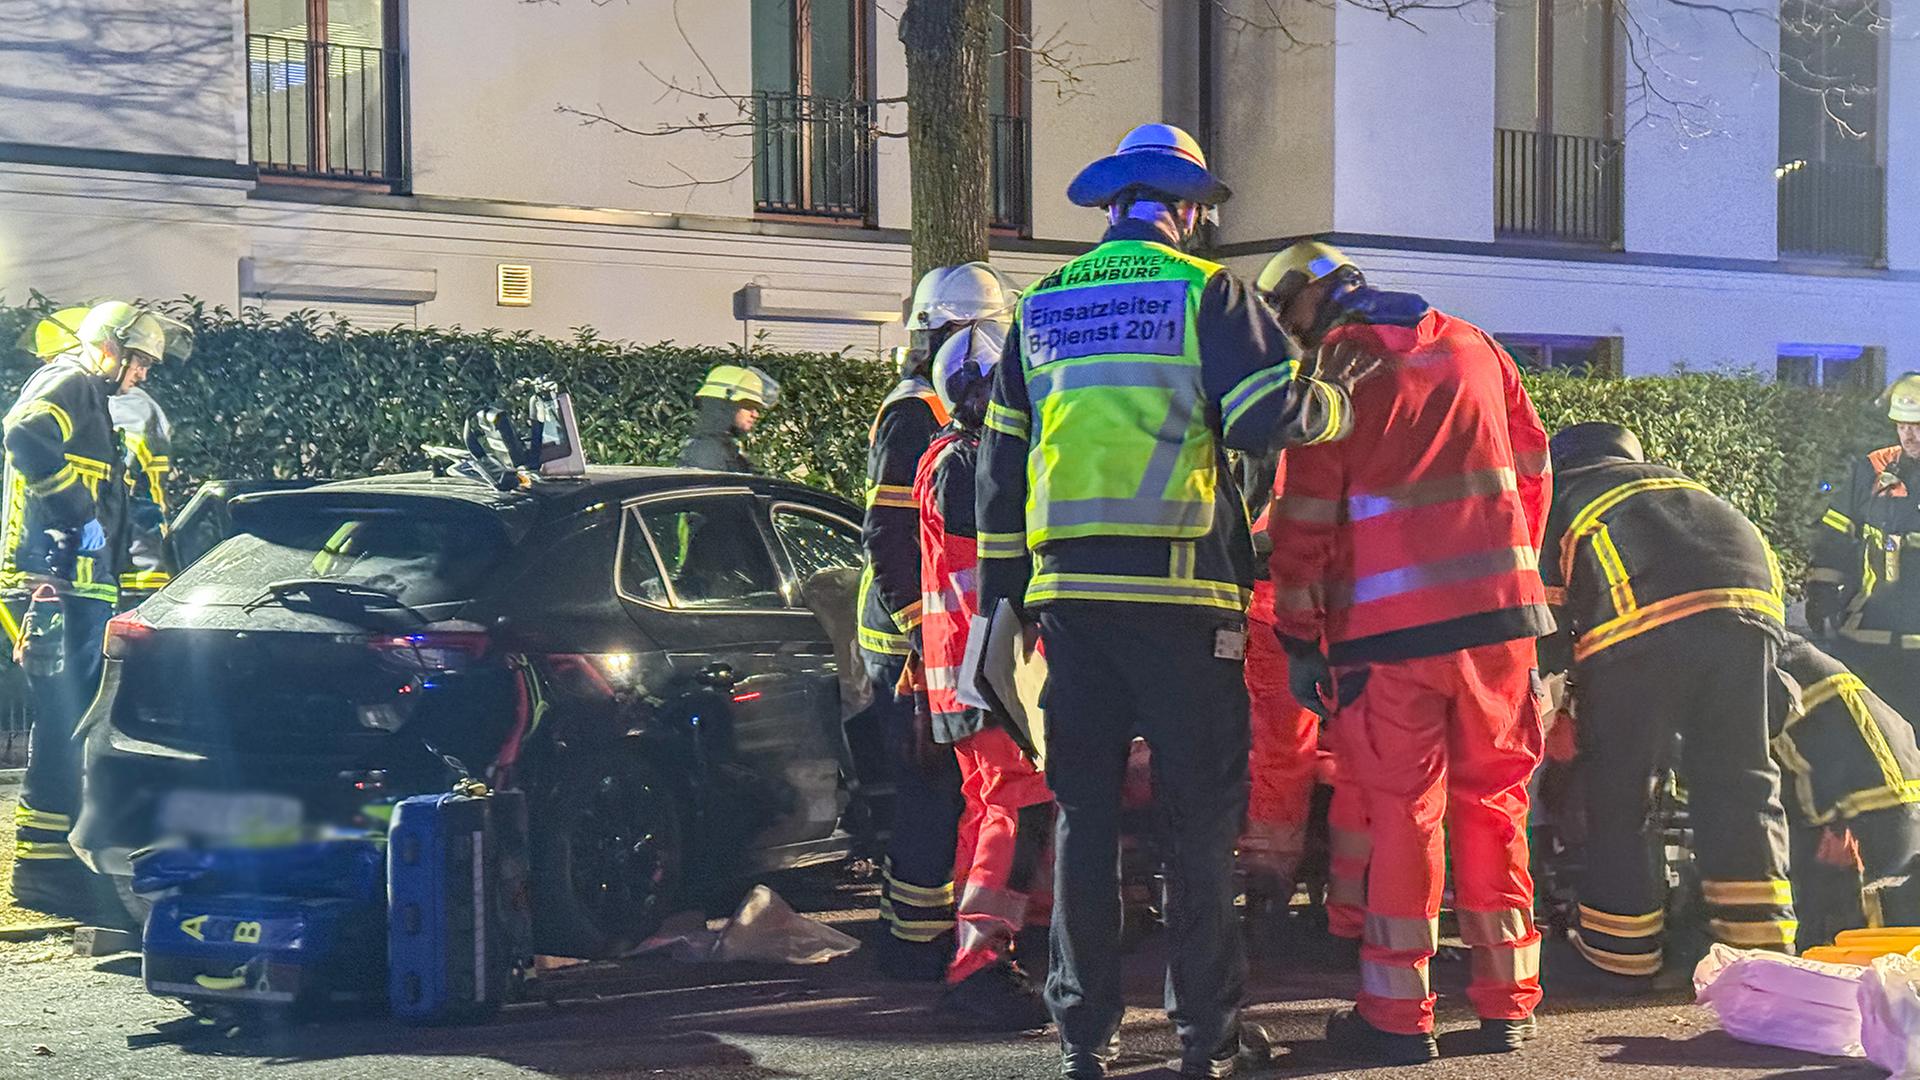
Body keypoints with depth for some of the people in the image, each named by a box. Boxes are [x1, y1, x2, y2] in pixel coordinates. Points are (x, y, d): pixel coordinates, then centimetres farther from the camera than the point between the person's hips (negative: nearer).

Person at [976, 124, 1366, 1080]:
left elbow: (1001, 462, 15)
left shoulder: (1042, 306, 15)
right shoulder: (1206, 291, 0)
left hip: (1068, 589, 4)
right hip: (1177, 587, -4)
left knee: (1083, 811, 9)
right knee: (1200, 811, 5)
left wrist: (1003, 596, 18)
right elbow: (1270, 415, -12)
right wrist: (1338, 403, 10)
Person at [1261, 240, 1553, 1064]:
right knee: (1494, 799, 11)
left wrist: (1300, 638, 1)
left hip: (1394, 625, -4)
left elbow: (1307, 514, -3)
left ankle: (1397, 1014, 3)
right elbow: (1532, 467, 17)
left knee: (1401, 810, 1)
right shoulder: (1472, 346, 14)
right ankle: (1505, 1002, 14)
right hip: (1500, 610, 4)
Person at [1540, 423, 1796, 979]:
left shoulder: (1558, 497, 28)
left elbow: (1544, 618, 19)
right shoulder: (1675, 479, 40)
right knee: (1742, 781, 12)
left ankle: (1622, 942, 13)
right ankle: (1760, 937, 11)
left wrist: (1568, 664, 37)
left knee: (1618, 787, 8)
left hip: (1641, 622, -4)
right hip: (1752, 604, 4)